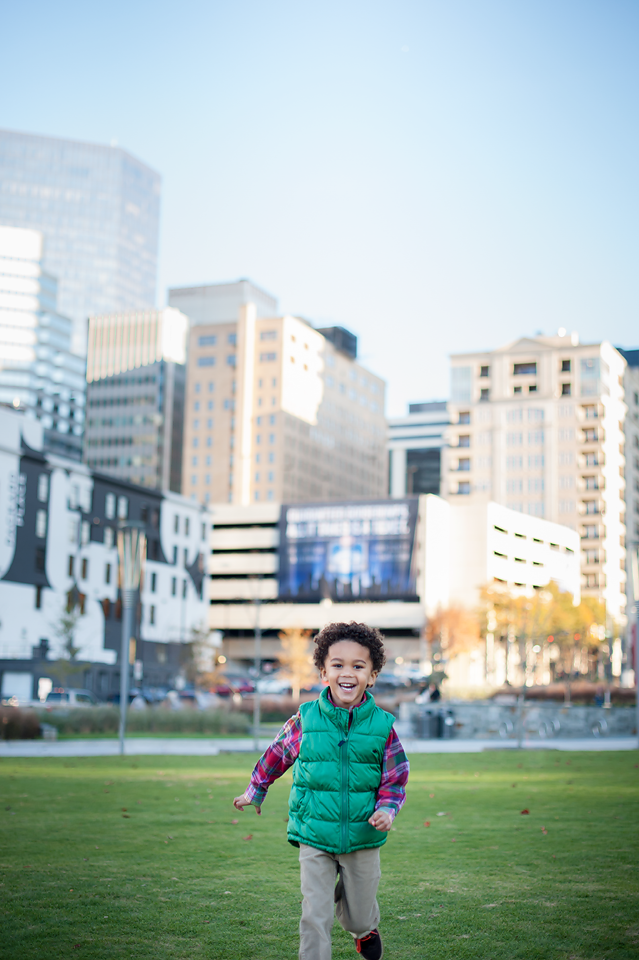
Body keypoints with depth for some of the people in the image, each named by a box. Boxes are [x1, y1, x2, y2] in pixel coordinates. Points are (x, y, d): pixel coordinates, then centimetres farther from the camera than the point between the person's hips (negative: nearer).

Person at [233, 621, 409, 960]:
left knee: (359, 915, 17)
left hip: (363, 838, 1)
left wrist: (386, 809, -16)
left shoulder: (381, 725, -7)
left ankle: (366, 931, 51)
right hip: (314, 837, -1)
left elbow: (395, 780, 2)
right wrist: (255, 791, 22)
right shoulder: (306, 720, -8)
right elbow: (277, 754, 10)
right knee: (315, 915, -7)